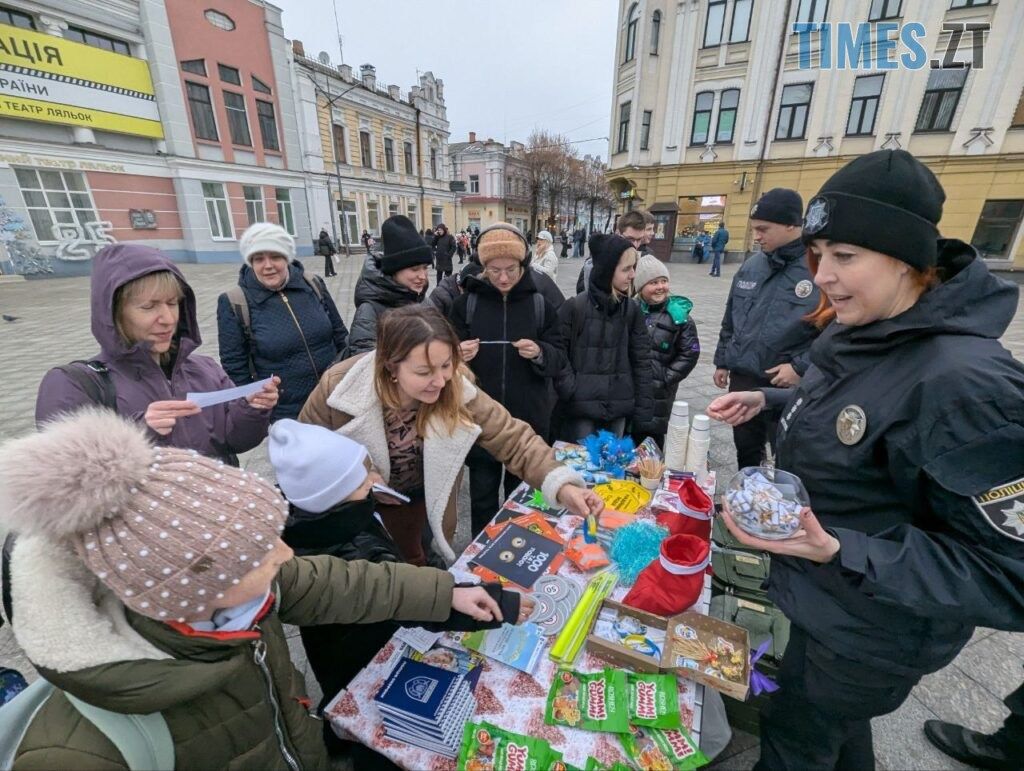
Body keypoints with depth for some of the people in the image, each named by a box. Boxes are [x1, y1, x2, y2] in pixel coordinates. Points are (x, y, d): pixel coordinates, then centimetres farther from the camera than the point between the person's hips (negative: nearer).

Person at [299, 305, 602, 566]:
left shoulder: (457, 391, -29)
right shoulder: (339, 388, -31)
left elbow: (513, 440, -28)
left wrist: (562, 487, -41)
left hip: (415, 500, 2)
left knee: (409, 565, 27)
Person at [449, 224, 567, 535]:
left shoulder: (540, 303, -2)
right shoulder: (466, 302, -2)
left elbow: (559, 360, -1)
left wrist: (540, 354, -23)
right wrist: (460, 356, -20)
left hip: (528, 418, 1)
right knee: (482, 494, 12)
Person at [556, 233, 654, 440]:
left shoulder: (632, 309, 3)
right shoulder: (574, 307, -9)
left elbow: (641, 361, 5)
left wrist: (643, 408, 2)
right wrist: (571, 393, -12)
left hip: (619, 407, 4)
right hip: (581, 408, -4)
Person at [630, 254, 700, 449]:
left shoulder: (678, 314, -4)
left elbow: (690, 352, -3)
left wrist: (667, 378, -7)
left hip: (659, 390, -2)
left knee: (653, 435, 7)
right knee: (629, 433, 12)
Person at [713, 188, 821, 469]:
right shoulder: (751, 265, 6)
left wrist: (800, 368, -17)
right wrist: (722, 361, 14)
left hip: (790, 386, -5)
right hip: (742, 379, 6)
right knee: (745, 450, 21)